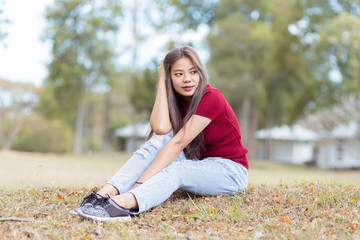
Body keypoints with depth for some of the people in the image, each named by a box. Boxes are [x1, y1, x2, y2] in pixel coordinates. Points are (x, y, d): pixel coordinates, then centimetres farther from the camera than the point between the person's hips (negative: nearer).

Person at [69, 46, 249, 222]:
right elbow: (160, 128, -22)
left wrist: (141, 182, -36)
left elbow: (177, 143, -30)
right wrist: (161, 81, -15)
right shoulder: (177, 99, 1)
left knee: (175, 170, -34)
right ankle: (106, 193, -35)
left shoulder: (211, 98, -20)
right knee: (159, 141, -19)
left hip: (231, 170, -6)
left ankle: (121, 203, -58)